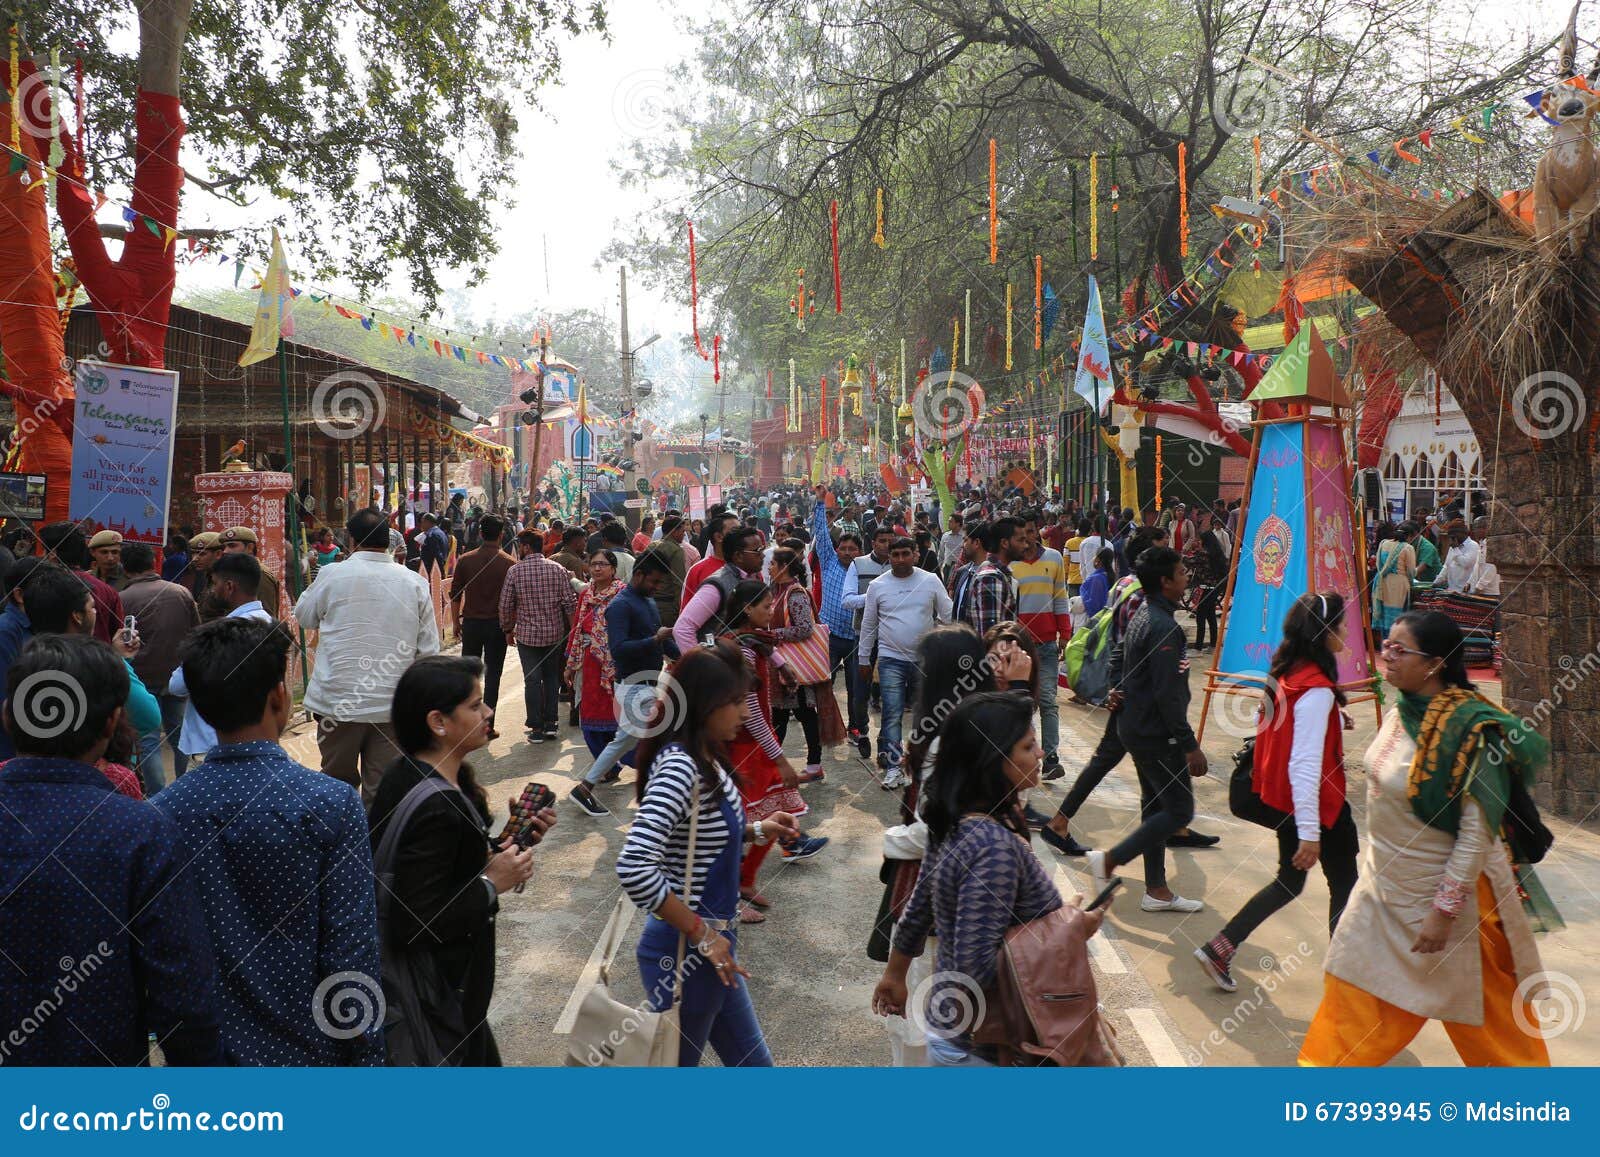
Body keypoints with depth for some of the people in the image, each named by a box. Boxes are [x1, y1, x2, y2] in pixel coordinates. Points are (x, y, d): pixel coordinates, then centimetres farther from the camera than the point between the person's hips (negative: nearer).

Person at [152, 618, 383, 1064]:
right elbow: (352, 953, -17)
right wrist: (367, 1055, -5)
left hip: (206, 1048, 3)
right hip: (307, 1046, -3)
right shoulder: (331, 804, -19)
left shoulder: (161, 813, -10)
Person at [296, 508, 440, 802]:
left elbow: (303, 617, 13)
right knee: (382, 790, 7)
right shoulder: (415, 583, 0)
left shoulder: (332, 576, -6)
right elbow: (429, 649, 3)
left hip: (339, 700, -1)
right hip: (393, 705, 1)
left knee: (339, 782, 16)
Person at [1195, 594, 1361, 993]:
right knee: (1344, 884, 10)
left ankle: (1219, 948, 16)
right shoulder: (1317, 691, -24)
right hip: (1316, 805, -9)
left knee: (1289, 881, 18)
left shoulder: (1287, 672, 3)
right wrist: (1310, 833, -25)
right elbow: (1305, 765, -26)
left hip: (1284, 798, 9)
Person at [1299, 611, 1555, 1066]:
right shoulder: (1398, 712, -2)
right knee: (1354, 986, 13)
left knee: (1485, 1006, 13)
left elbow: (1477, 834, -22)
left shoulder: (1469, 731, -24)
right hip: (1386, 884, 7)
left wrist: (1444, 910, -20)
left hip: (1447, 890, -7)